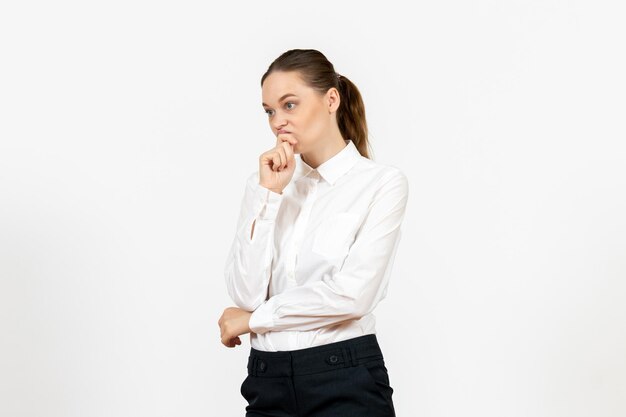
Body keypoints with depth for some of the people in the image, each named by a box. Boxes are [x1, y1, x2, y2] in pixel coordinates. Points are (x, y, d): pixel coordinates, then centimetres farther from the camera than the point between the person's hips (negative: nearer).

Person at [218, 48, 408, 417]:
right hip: (269, 383, 4)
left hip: (346, 382, -3)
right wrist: (270, 192, -9)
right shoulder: (266, 182, 8)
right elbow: (247, 294, -4)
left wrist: (253, 319, -6)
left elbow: (352, 294, -16)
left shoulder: (383, 182, -4)